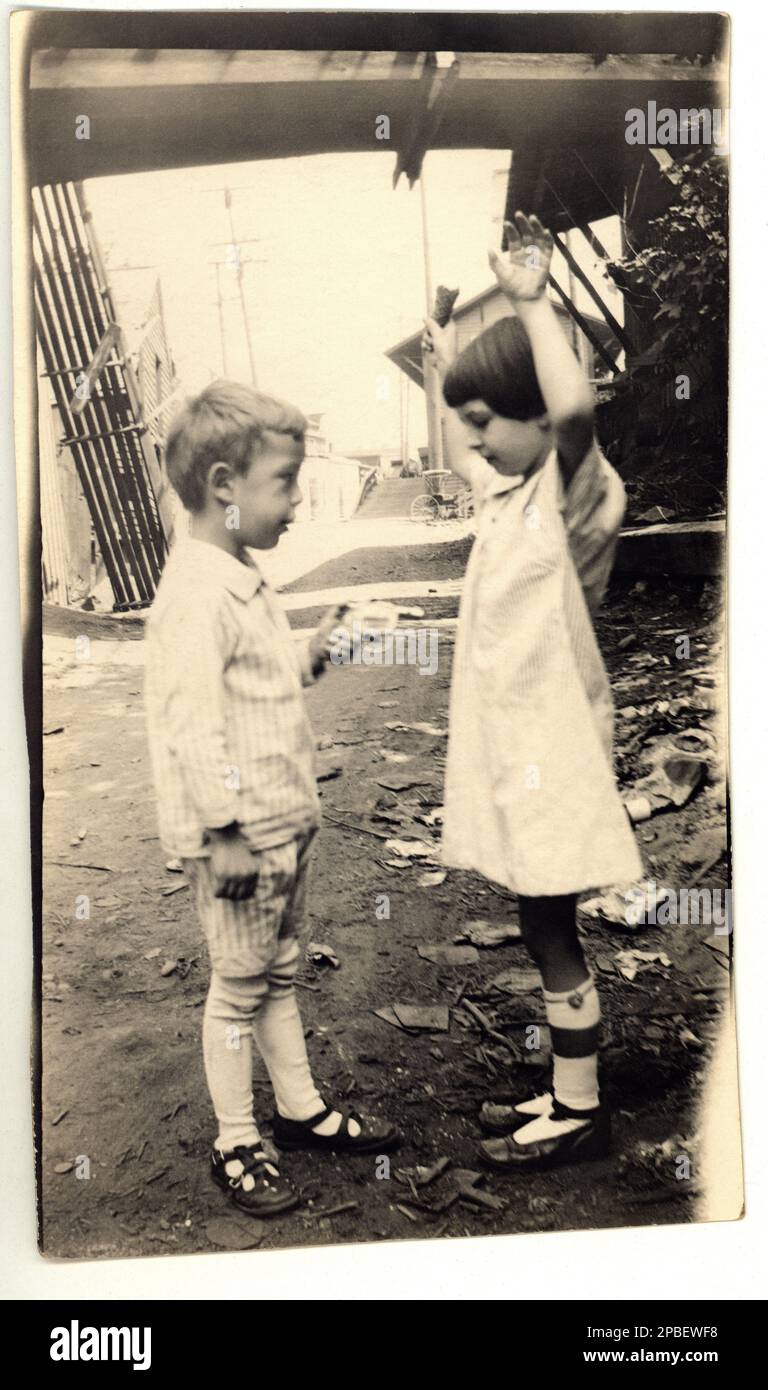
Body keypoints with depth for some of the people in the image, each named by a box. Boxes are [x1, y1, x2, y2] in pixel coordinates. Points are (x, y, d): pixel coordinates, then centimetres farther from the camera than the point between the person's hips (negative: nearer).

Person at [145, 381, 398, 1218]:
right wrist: (226, 833, -24)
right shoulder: (195, 596, -22)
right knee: (239, 987, 6)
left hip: (284, 824, 9)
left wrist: (308, 657, 7)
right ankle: (236, 1146, 24)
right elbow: (193, 722, -25)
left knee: (279, 973, 21)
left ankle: (300, 1109, 37)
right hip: (240, 837, -9)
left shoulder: (242, 580, 10)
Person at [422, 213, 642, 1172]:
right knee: (542, 930, 17)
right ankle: (566, 1096, 32)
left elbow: (574, 406, -36)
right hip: (509, 743, 9)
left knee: (552, 931, 3)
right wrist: (446, 372, 30)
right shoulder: (505, 489, 11)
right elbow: (460, 460, 34)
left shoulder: (573, 485, -14)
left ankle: (581, 1114, 21)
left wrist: (532, 301, -25)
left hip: (554, 746, -9)